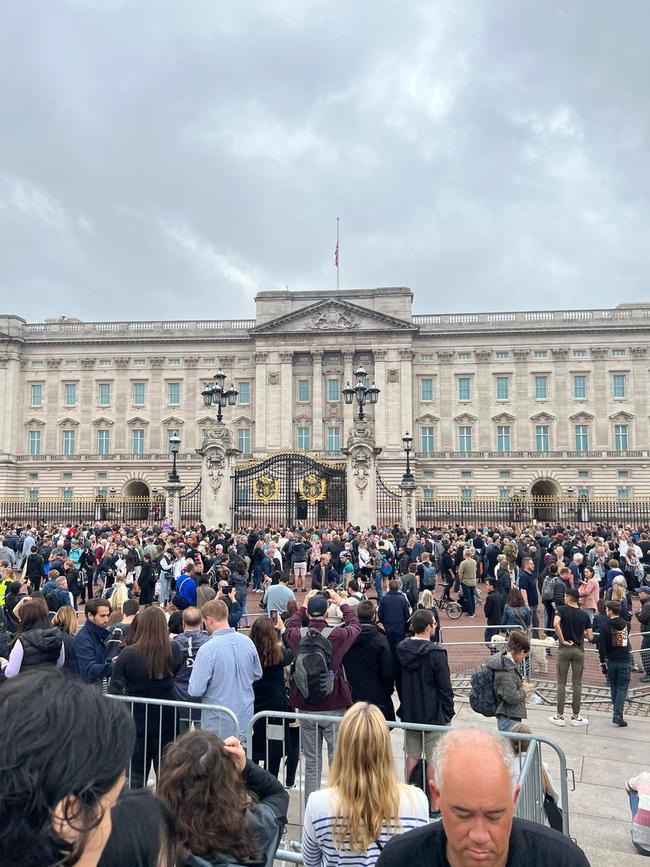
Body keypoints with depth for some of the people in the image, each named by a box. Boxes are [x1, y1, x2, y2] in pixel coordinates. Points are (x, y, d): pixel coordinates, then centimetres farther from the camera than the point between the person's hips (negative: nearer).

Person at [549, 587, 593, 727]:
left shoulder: (562, 609, -7)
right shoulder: (584, 615, 2)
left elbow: (556, 624, -26)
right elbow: (590, 637, 0)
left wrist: (562, 640, -16)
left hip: (564, 649, -2)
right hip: (579, 650, 2)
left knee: (561, 683, 6)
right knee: (577, 683, 10)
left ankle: (560, 716, 9)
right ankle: (575, 716, 16)